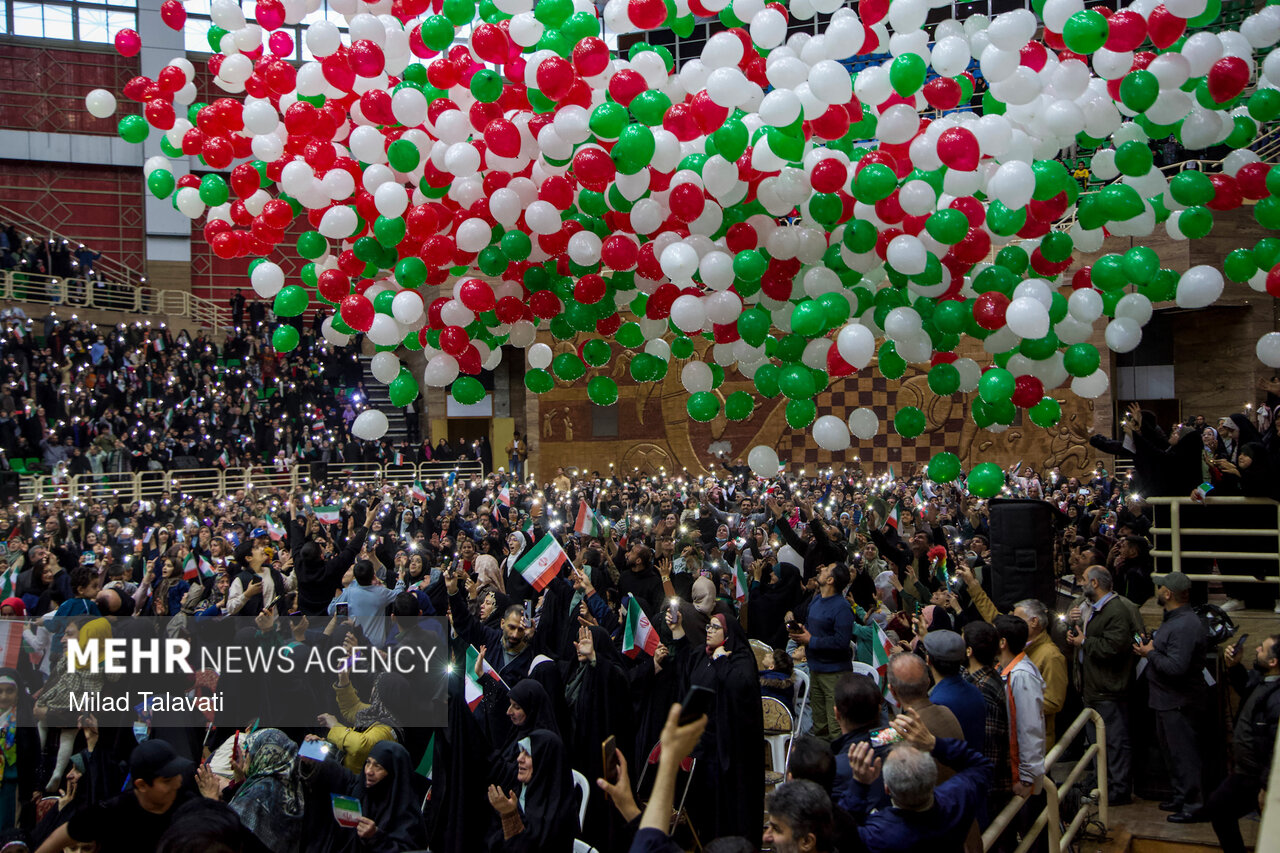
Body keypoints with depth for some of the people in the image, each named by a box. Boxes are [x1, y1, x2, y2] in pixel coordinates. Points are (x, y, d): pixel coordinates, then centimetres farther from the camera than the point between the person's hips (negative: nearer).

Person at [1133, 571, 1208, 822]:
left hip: (1179, 704, -11)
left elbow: (1176, 667, -29)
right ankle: (1181, 797, 32)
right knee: (1172, 751, 20)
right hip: (1166, 700, 11)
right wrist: (1150, 648, 5)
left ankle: (1192, 805, 9)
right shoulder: (1173, 620, 11)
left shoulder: (1185, 626, -24)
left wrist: (1151, 654, -17)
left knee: (1183, 754, -1)